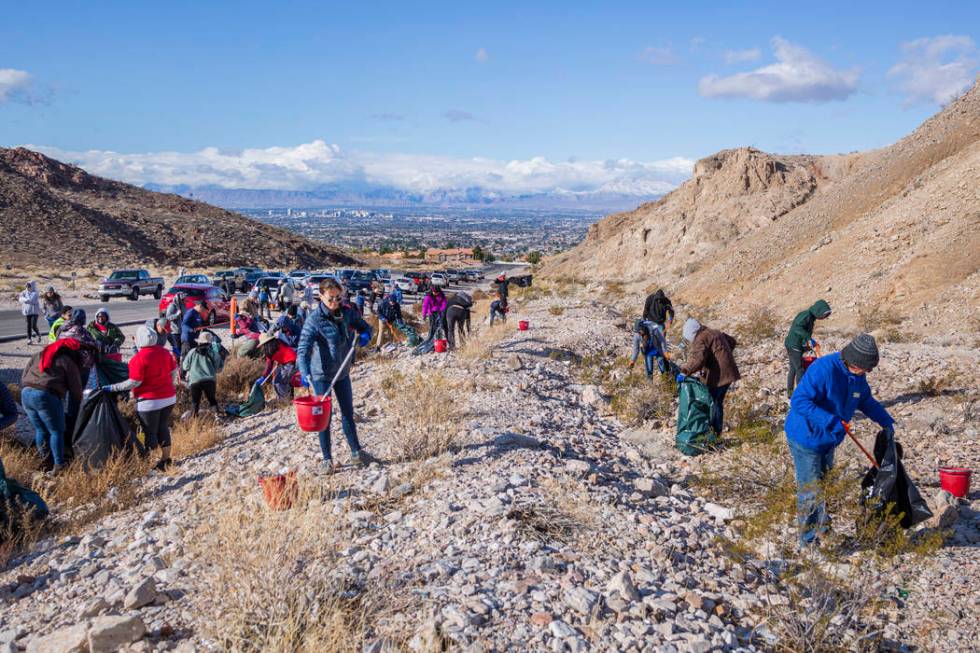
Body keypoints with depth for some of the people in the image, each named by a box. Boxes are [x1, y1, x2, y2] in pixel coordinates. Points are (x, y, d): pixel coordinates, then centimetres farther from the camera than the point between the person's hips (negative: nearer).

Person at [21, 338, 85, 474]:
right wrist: (79, 402, 23)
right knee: (56, 431, 5)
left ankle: (43, 459, 28)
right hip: (46, 396, -6)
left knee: (40, 430, 21)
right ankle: (58, 465, 4)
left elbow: (23, 377, 23)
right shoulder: (67, 361, 5)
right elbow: (75, 387, 6)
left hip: (25, 394, 7)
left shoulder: (38, 355, 24)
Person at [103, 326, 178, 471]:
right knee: (163, 428, 19)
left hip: (150, 401, -7)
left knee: (150, 433, 4)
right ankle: (166, 460, 27)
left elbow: (134, 382, -19)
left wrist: (112, 388, -12)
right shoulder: (165, 352, 2)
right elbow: (174, 372, 8)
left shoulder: (139, 358, -18)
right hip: (169, 398, 7)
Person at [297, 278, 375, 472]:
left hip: (343, 371, 5)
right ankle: (327, 459, 18)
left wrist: (365, 336, -15)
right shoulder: (315, 319, -21)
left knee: (348, 412, 17)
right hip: (322, 374, -5)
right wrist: (305, 373, -45)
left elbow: (364, 326, 10)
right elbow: (304, 348, -29)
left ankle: (356, 452, 33)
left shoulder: (347, 312, -5)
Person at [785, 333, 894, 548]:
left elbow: (866, 401, 19)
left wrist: (886, 421, 9)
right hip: (806, 441, -9)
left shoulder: (857, 376, -1)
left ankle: (822, 530, 38)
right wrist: (832, 422, -36)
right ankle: (810, 541, 13)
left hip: (828, 441, 9)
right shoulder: (823, 369, -29)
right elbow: (799, 401, -34)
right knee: (810, 493, 0)